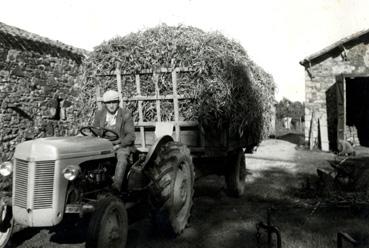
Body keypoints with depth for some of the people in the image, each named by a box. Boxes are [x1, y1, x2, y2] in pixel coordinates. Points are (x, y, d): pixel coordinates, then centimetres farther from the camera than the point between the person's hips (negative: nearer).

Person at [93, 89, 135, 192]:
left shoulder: (126, 115, -3)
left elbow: (130, 136, -5)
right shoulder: (99, 114, 8)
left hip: (122, 145, -3)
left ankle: (116, 186, -42)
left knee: (122, 159, -34)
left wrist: (118, 144, -19)